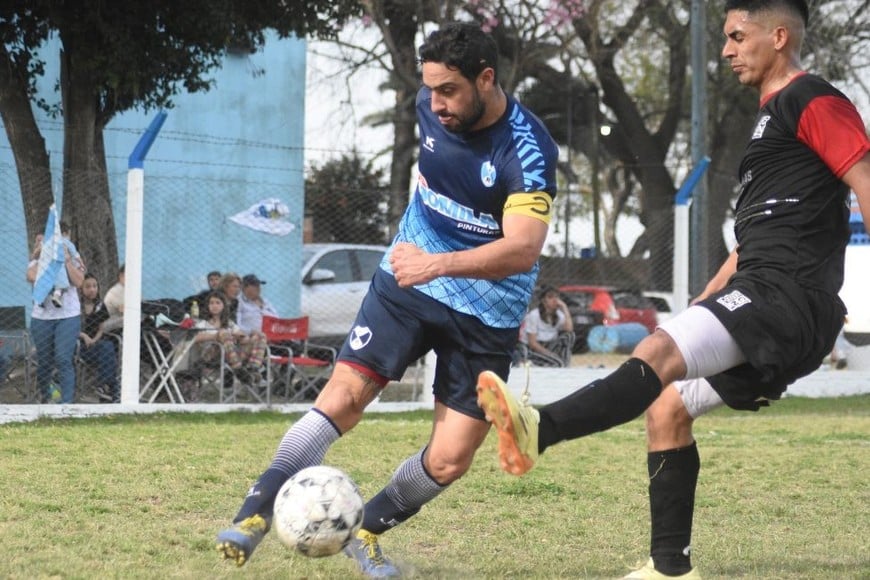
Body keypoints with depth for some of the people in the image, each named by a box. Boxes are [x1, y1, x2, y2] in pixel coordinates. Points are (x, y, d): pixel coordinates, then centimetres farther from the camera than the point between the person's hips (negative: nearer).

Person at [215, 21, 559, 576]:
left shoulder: (528, 149, -23)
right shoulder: (432, 107, -5)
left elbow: (522, 249, -34)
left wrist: (439, 263, -46)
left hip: (487, 315, -3)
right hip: (407, 279, 3)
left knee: (449, 461, -5)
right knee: (345, 393, -16)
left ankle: (365, 531, 18)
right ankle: (255, 514, -13)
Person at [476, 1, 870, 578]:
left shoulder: (814, 102, -5)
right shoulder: (773, 117, 26)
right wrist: (700, 307, 27)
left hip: (787, 298, -10)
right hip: (768, 299, 10)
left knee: (657, 353, -28)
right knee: (668, 408, 10)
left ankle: (539, 429, -47)